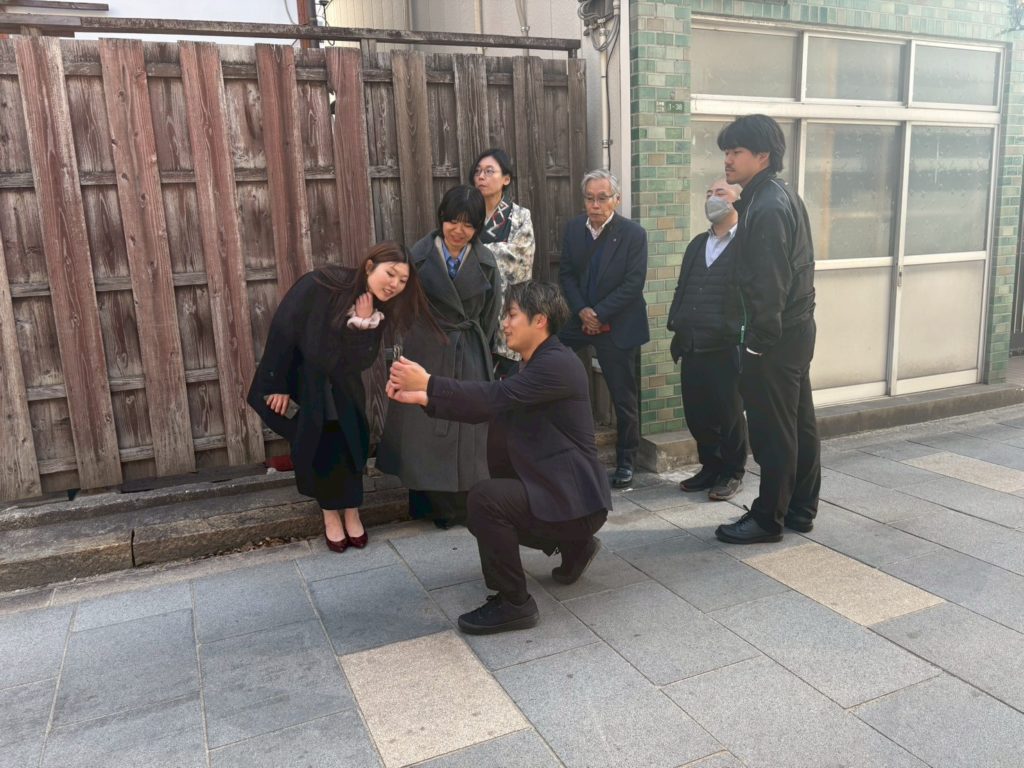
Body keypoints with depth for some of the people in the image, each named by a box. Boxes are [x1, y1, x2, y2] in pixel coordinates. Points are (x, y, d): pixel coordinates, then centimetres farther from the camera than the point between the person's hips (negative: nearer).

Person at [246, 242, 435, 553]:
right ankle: (330, 514, 19)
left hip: (342, 387, 4)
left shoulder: (377, 308, -12)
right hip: (301, 382, -4)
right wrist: (277, 385, -16)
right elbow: (282, 331, -21)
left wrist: (364, 324, -31)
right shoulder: (320, 286, -28)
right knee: (318, 446, 2)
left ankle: (351, 512, 18)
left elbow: (361, 362, -16)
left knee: (349, 442, 2)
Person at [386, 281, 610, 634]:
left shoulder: (558, 364, -19)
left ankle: (513, 604, -10)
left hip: (575, 499, -10)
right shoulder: (533, 365, 12)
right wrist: (421, 397, -4)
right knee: (486, 517, 23)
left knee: (486, 497, -26)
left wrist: (428, 383, -24)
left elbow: (495, 397, -28)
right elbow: (484, 409, 7)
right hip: (557, 490, 10)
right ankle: (574, 546, 28)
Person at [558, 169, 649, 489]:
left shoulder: (634, 233, -10)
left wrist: (600, 314, -18)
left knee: (623, 397, 3)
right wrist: (581, 311, -11)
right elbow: (566, 273, 3)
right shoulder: (574, 227, 4)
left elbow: (633, 283, -14)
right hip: (579, 318, 4)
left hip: (617, 325, -4)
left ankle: (625, 461, 18)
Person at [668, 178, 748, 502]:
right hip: (692, 345, 6)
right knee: (696, 413, 10)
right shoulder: (697, 243, 18)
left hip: (727, 346, -6)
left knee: (728, 415, 5)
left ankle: (732, 473, 21)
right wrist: (676, 328, 10)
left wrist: (743, 338, -15)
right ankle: (710, 467, 27)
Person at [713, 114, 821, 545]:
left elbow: (769, 284, -22)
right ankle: (801, 509, 27)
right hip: (795, 328, 10)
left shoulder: (767, 208, -18)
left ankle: (768, 518, 12)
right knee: (798, 423, 15)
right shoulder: (779, 197, 14)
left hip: (776, 336, -10)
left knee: (771, 431, 0)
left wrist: (757, 342, -18)